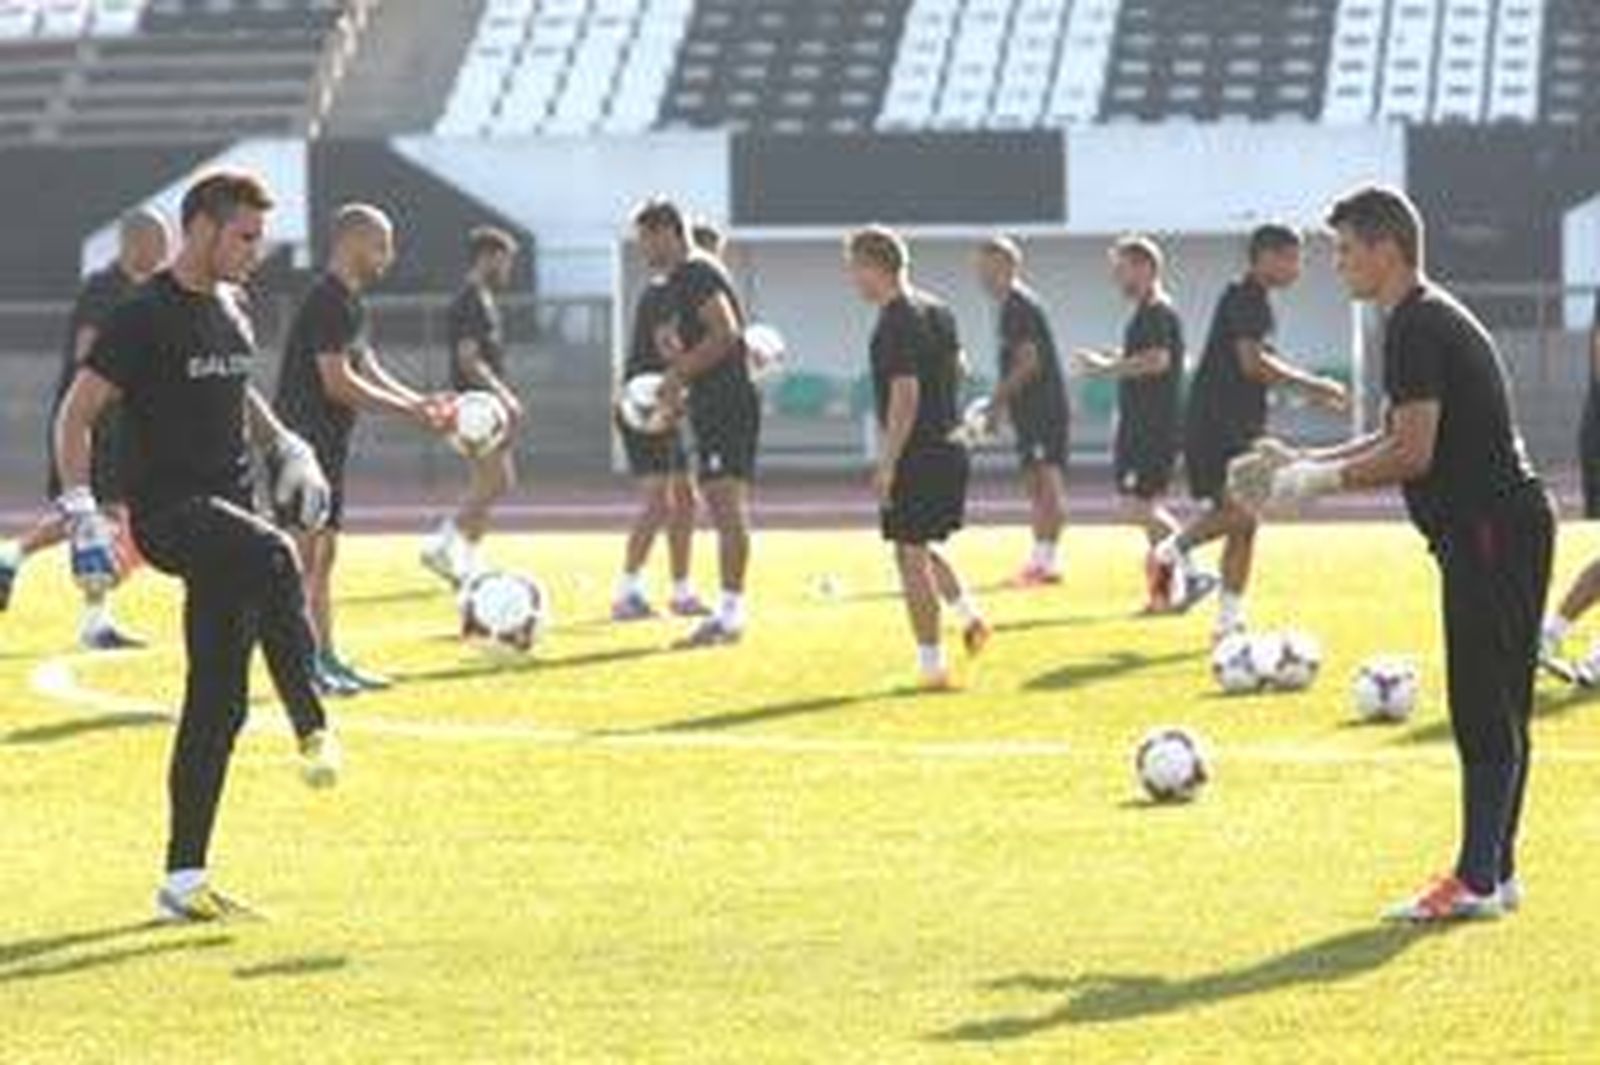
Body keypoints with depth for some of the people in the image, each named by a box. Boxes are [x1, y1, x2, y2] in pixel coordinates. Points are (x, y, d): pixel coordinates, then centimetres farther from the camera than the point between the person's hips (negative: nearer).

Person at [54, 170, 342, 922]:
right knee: (271, 559, -37)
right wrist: (81, 513, -21)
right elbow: (76, 414, -11)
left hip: (225, 514, 8)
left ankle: (184, 880, 11)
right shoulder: (146, 317, -10)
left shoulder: (230, 310, 14)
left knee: (218, 703, 6)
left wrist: (286, 446, 17)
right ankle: (313, 732, -35)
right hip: (168, 512, -8)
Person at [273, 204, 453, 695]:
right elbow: (338, 383, -21)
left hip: (328, 444, 11)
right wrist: (409, 410, -17)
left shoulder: (350, 303, 16)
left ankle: (326, 658, 16)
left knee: (323, 554, 12)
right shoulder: (327, 301, -16)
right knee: (303, 552, -9)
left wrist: (420, 402, 6)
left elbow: (367, 369, 18)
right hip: (304, 440, -11)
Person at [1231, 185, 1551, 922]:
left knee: (1486, 712, -11)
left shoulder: (1418, 326, -14)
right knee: (1493, 713, 12)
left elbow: (1412, 453, -19)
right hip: (1499, 530, 11)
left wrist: (1319, 479, -9)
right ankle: (1493, 873, 15)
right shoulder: (1431, 319, 19)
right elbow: (1397, 440, 24)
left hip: (1491, 530, -11)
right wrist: (1302, 462, 17)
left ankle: (1478, 879, -12)